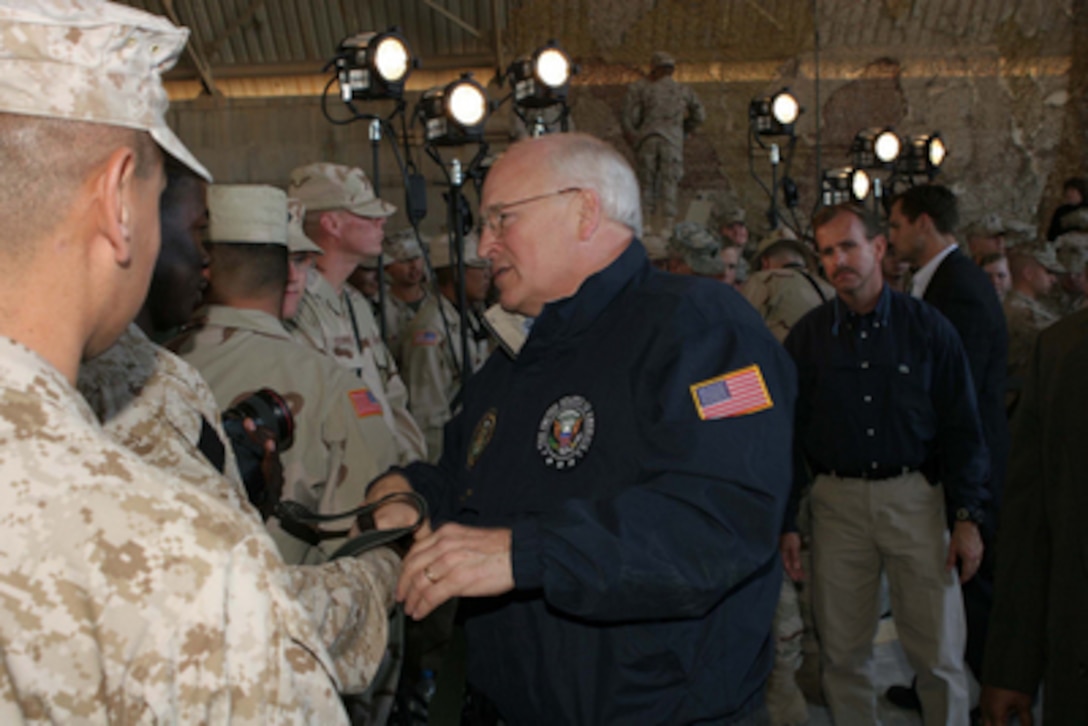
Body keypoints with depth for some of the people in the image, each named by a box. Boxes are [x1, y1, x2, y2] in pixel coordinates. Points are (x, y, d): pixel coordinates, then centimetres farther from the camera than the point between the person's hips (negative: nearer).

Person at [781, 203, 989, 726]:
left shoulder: (928, 327, 0)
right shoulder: (808, 335, 2)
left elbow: (962, 428, 3)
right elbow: (790, 432, 5)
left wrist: (968, 516, -3)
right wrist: (785, 521, 2)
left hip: (915, 497, -1)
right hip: (837, 501, 1)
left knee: (939, 654, 4)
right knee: (843, 653, 10)